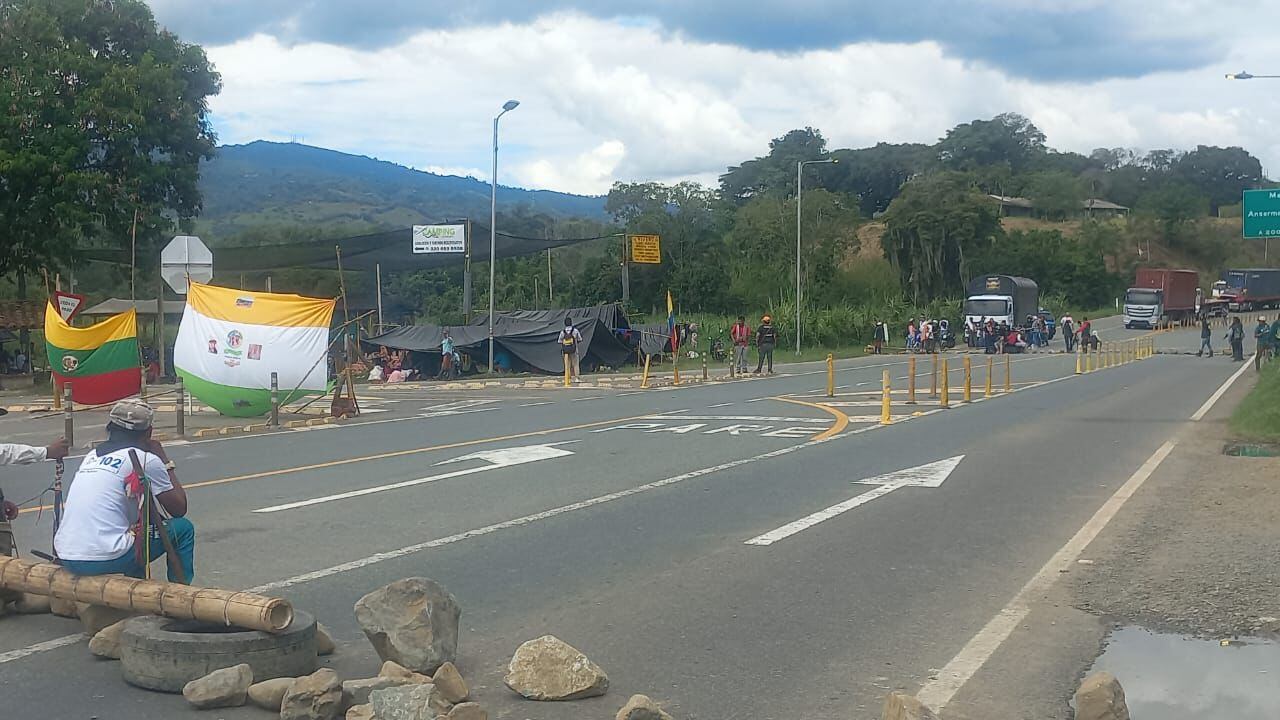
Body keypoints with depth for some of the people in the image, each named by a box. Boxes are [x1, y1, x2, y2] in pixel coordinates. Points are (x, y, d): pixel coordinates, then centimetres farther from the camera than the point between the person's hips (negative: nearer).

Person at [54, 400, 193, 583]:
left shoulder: (92, 455, 17)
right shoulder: (146, 459, -3)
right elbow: (179, 509, 5)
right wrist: (165, 461, 14)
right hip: (104, 559, -7)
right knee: (183, 528, 10)